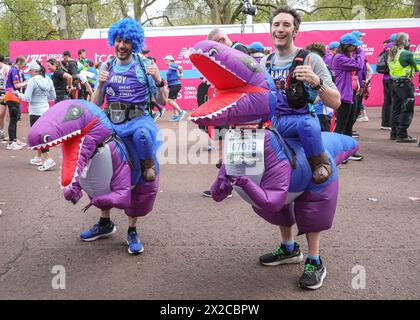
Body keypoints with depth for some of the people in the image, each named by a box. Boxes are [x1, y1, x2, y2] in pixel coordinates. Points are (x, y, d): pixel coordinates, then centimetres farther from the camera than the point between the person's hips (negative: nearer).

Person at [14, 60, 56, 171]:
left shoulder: (32, 81, -14)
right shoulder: (48, 80, 7)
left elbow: (26, 98, -15)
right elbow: (53, 96, 12)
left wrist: (18, 94, 2)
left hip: (35, 112, -7)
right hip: (46, 110, 7)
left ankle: (48, 159, -13)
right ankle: (38, 158, 28)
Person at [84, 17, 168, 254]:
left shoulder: (145, 65, 2)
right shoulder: (107, 67, 11)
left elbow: (162, 102, 2)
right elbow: (96, 105, 11)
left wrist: (159, 81, -16)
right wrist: (101, 85, -7)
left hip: (138, 119, -4)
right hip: (112, 122, 4)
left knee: (142, 133, -38)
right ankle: (105, 222, 27)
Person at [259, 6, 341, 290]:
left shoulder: (310, 59, -3)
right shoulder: (264, 62, 13)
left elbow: (335, 102, -8)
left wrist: (316, 82, -25)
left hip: (301, 128, -5)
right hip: (274, 130, 6)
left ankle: (315, 262, -1)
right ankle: (289, 248, 28)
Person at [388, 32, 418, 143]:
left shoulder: (391, 54, 9)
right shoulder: (407, 54, -13)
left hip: (394, 83, 8)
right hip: (405, 84, -8)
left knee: (396, 109, 15)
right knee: (407, 111, -3)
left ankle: (394, 133, 21)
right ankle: (402, 135, -4)